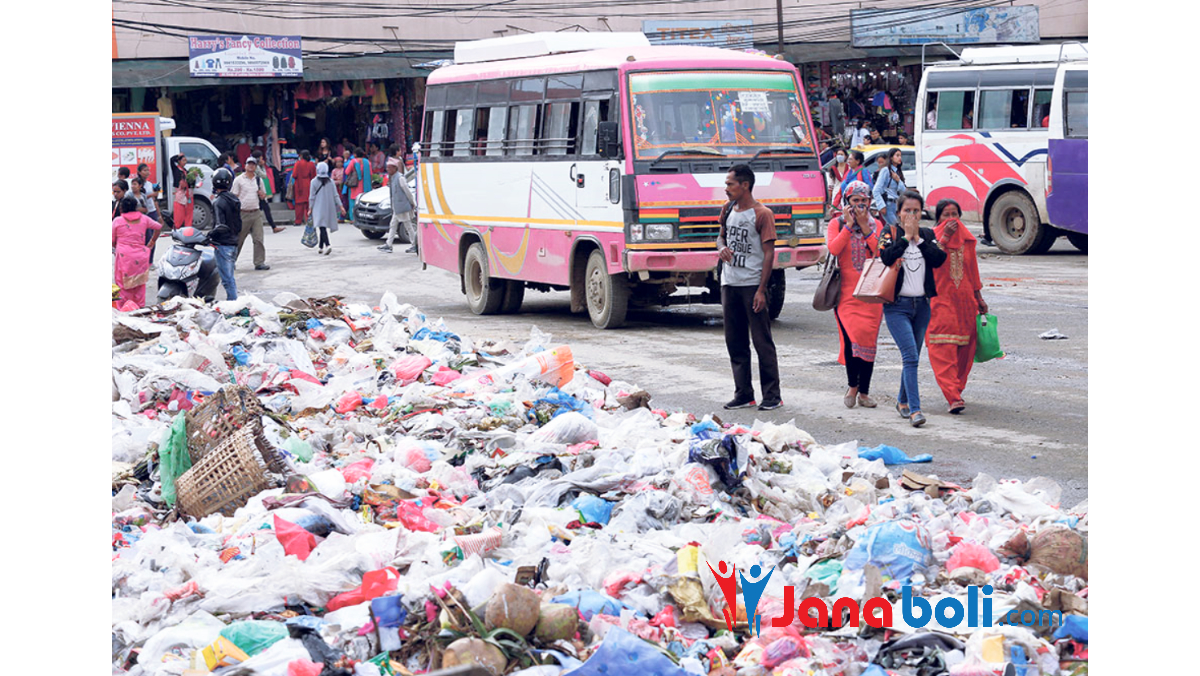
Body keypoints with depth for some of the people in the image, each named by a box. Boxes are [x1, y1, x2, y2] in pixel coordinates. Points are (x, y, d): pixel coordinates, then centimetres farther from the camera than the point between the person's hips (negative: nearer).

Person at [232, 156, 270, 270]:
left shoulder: (258, 179, 13)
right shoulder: (239, 180, 0)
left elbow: (263, 196, 19)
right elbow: (234, 197, -2)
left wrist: (261, 194, -6)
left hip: (256, 213, 3)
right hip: (243, 214, -3)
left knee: (258, 239, -3)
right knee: (238, 239, 4)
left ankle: (259, 263, 0)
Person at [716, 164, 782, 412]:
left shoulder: (762, 214, -8)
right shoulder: (728, 210, 12)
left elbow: (769, 254, -10)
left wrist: (761, 290, -16)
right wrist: (722, 247, 0)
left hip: (752, 284, -7)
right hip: (729, 284, 7)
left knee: (762, 341, -4)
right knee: (735, 342, 8)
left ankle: (772, 395, 1)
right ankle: (743, 394, 15)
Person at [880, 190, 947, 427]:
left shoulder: (927, 235, 12)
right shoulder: (890, 232, 2)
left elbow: (939, 259, -5)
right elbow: (886, 257, -17)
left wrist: (918, 239, -7)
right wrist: (906, 236, -11)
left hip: (922, 304, 4)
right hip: (897, 305, -4)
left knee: (912, 357, 11)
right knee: (910, 356, -16)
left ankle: (902, 401, 30)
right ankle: (914, 409, -20)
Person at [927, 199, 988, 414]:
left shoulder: (967, 239, 12)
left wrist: (979, 297, 21)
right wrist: (945, 237, -20)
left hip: (965, 299, 5)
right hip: (940, 299, -5)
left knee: (964, 349, 6)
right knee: (944, 349, -13)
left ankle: (956, 390, 22)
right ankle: (953, 397, -20)